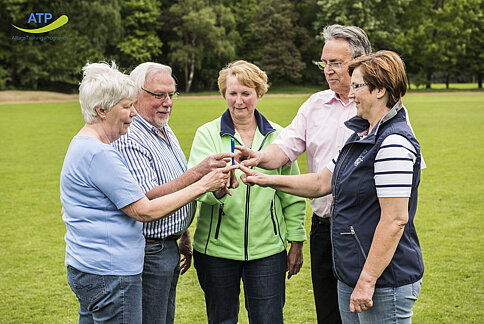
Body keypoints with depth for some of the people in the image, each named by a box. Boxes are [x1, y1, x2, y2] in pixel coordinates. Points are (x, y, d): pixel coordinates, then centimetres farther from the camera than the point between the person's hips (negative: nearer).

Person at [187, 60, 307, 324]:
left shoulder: (276, 135, 5)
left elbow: (293, 195, 9)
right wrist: (218, 186, -38)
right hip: (216, 248, -1)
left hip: (267, 249, 1)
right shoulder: (207, 134, -1)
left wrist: (296, 242, 7)